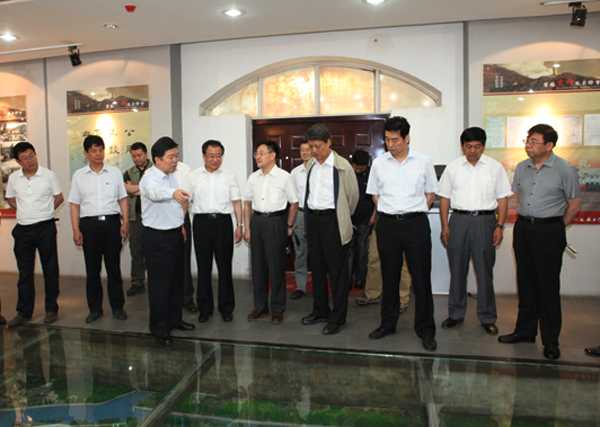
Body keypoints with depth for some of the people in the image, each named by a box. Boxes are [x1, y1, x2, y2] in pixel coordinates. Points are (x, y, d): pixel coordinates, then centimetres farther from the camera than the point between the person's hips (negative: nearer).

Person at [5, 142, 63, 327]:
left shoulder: (48, 175, -3)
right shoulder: (13, 178, 5)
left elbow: (59, 197, 6)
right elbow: (10, 199, 19)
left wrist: (44, 211, 2)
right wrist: (25, 211, 8)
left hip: (45, 227, -3)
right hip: (23, 229, 3)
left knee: (50, 270, 4)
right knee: (24, 272, 9)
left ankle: (51, 309, 16)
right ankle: (24, 312, 18)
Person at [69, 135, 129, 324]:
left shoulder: (115, 172, 9)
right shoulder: (78, 175, 9)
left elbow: (122, 199, 9)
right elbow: (75, 204, 8)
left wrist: (125, 222, -1)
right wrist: (76, 230, 0)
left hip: (112, 223, 0)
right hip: (89, 225, 0)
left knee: (114, 267, 5)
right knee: (92, 269, 6)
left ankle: (117, 306, 16)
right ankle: (95, 308, 18)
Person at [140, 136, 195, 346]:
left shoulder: (171, 175, 9)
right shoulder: (150, 178, -18)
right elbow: (155, 192, -43)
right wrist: (173, 193, -62)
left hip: (175, 234, 8)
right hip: (157, 237, -8)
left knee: (177, 280, 17)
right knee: (160, 283, -1)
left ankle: (174, 319, 32)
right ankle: (159, 328, 13)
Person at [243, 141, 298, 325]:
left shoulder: (284, 177, -4)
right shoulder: (253, 178, 9)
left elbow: (294, 204, 1)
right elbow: (247, 204, 13)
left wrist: (289, 226, 1)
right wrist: (247, 228, 8)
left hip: (275, 221, -4)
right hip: (256, 221, 5)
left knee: (276, 267, 0)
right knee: (258, 266, 10)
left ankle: (277, 309, 15)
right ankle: (260, 306, 24)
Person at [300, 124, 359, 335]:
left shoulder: (342, 166, -9)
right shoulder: (311, 165, 9)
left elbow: (353, 195, 0)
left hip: (331, 220, -6)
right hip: (313, 219, 6)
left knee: (337, 271, 1)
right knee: (317, 268, 14)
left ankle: (338, 318, 12)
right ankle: (320, 311, 28)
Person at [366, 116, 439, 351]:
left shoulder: (423, 161, 2)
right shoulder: (379, 163, 7)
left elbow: (431, 193, 10)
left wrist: (415, 211, 2)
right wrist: (390, 211, 6)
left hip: (416, 224, -2)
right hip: (387, 225, 2)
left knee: (421, 277, 1)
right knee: (389, 276, 11)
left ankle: (425, 329, 15)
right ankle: (388, 323, 26)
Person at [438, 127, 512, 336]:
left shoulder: (495, 167, 4)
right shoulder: (453, 167, 8)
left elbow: (502, 199, 4)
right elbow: (445, 198, 9)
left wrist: (500, 226, -4)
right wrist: (445, 225, 2)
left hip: (484, 220, -1)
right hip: (458, 219, 1)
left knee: (485, 271, 3)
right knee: (457, 269, 8)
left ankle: (487, 317, 17)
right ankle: (456, 313, 21)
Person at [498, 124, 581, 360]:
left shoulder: (565, 169, -7)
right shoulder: (522, 167, 8)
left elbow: (574, 205, -1)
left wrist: (555, 227, 5)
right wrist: (527, 221, 16)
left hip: (549, 231, -5)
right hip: (522, 228, 5)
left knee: (549, 287, 0)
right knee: (526, 283, 13)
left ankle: (550, 340, 12)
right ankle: (525, 330, 25)